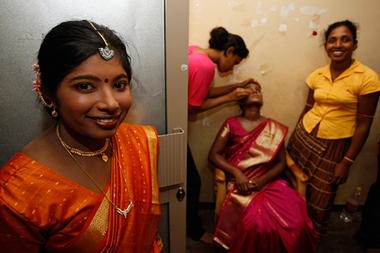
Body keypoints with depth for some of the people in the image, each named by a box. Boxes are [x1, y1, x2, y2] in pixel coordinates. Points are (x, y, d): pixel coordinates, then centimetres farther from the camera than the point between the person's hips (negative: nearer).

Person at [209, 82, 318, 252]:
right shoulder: (231, 124, 5)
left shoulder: (275, 128, 11)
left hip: (269, 182, 3)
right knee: (258, 224, -28)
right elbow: (214, 154, 1)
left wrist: (262, 180, -11)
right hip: (241, 185, -2)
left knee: (297, 222, -21)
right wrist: (236, 172, -13)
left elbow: (281, 162, 7)